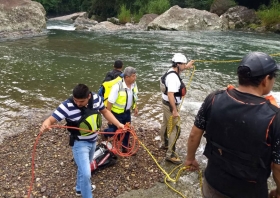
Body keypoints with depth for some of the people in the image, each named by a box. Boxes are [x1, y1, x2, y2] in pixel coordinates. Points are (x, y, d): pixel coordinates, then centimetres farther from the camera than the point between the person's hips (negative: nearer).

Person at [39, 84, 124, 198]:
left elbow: (105, 111, 2)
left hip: (93, 140, 6)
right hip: (79, 143, -6)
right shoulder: (67, 106, -28)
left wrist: (118, 124, -4)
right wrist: (45, 124, -53)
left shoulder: (96, 98, -14)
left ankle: (80, 188, 53)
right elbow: (51, 120, -29)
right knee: (86, 173, -11)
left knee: (84, 167, 27)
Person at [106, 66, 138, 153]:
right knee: (114, 131, 4)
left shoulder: (133, 84, -8)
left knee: (127, 130, 16)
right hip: (116, 113, -6)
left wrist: (135, 107, 13)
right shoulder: (117, 86, -29)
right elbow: (110, 102, -24)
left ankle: (125, 148, 33)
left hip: (127, 112, 6)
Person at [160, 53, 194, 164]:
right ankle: (170, 154, 0)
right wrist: (174, 110, -30)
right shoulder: (173, 77, -28)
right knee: (175, 129, -6)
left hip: (167, 104, 11)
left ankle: (164, 144, 44)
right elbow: (170, 95, -33)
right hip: (170, 105, -10)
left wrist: (186, 67, 35)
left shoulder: (172, 71, 3)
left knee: (166, 124, 25)